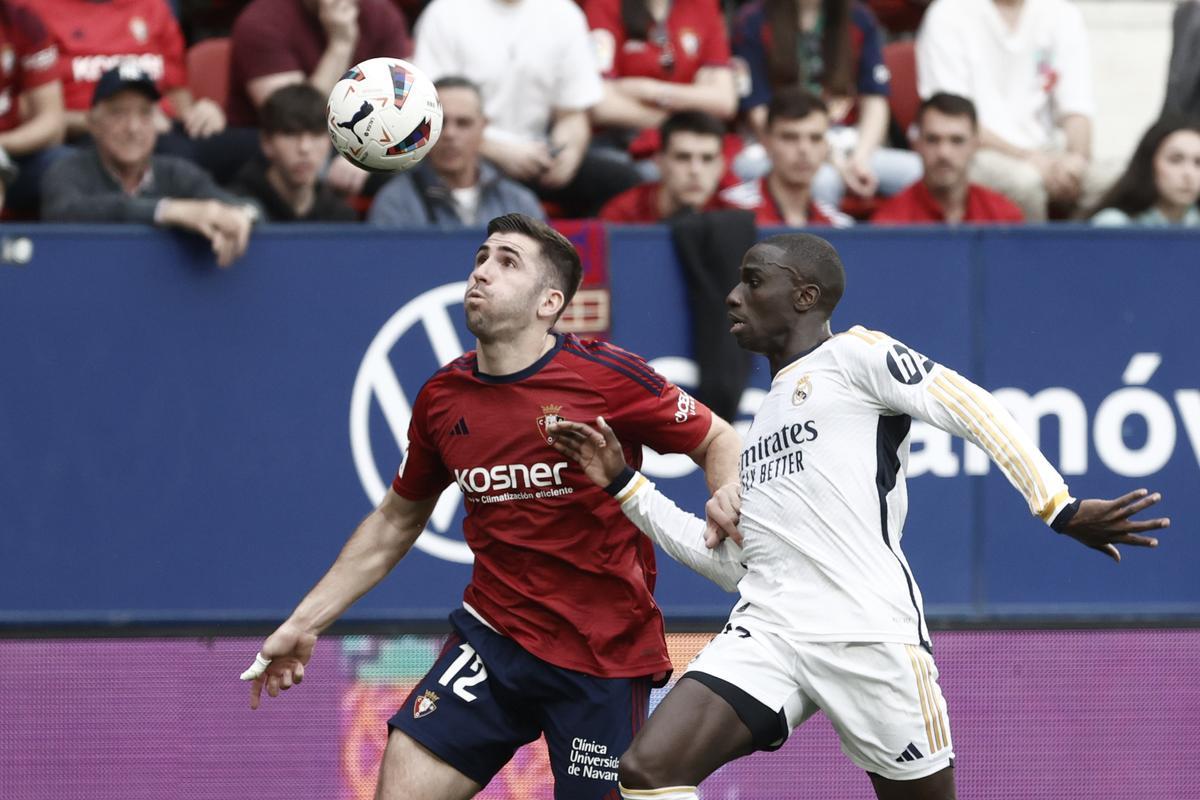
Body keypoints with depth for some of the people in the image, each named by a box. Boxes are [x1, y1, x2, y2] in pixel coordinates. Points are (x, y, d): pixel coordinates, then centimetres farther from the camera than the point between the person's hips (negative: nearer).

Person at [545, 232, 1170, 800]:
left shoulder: (854, 355, 4)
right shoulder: (763, 416, 27)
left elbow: (972, 411, -6)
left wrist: (1059, 508, -16)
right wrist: (623, 485, 27)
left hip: (869, 633, -6)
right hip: (766, 631, 6)